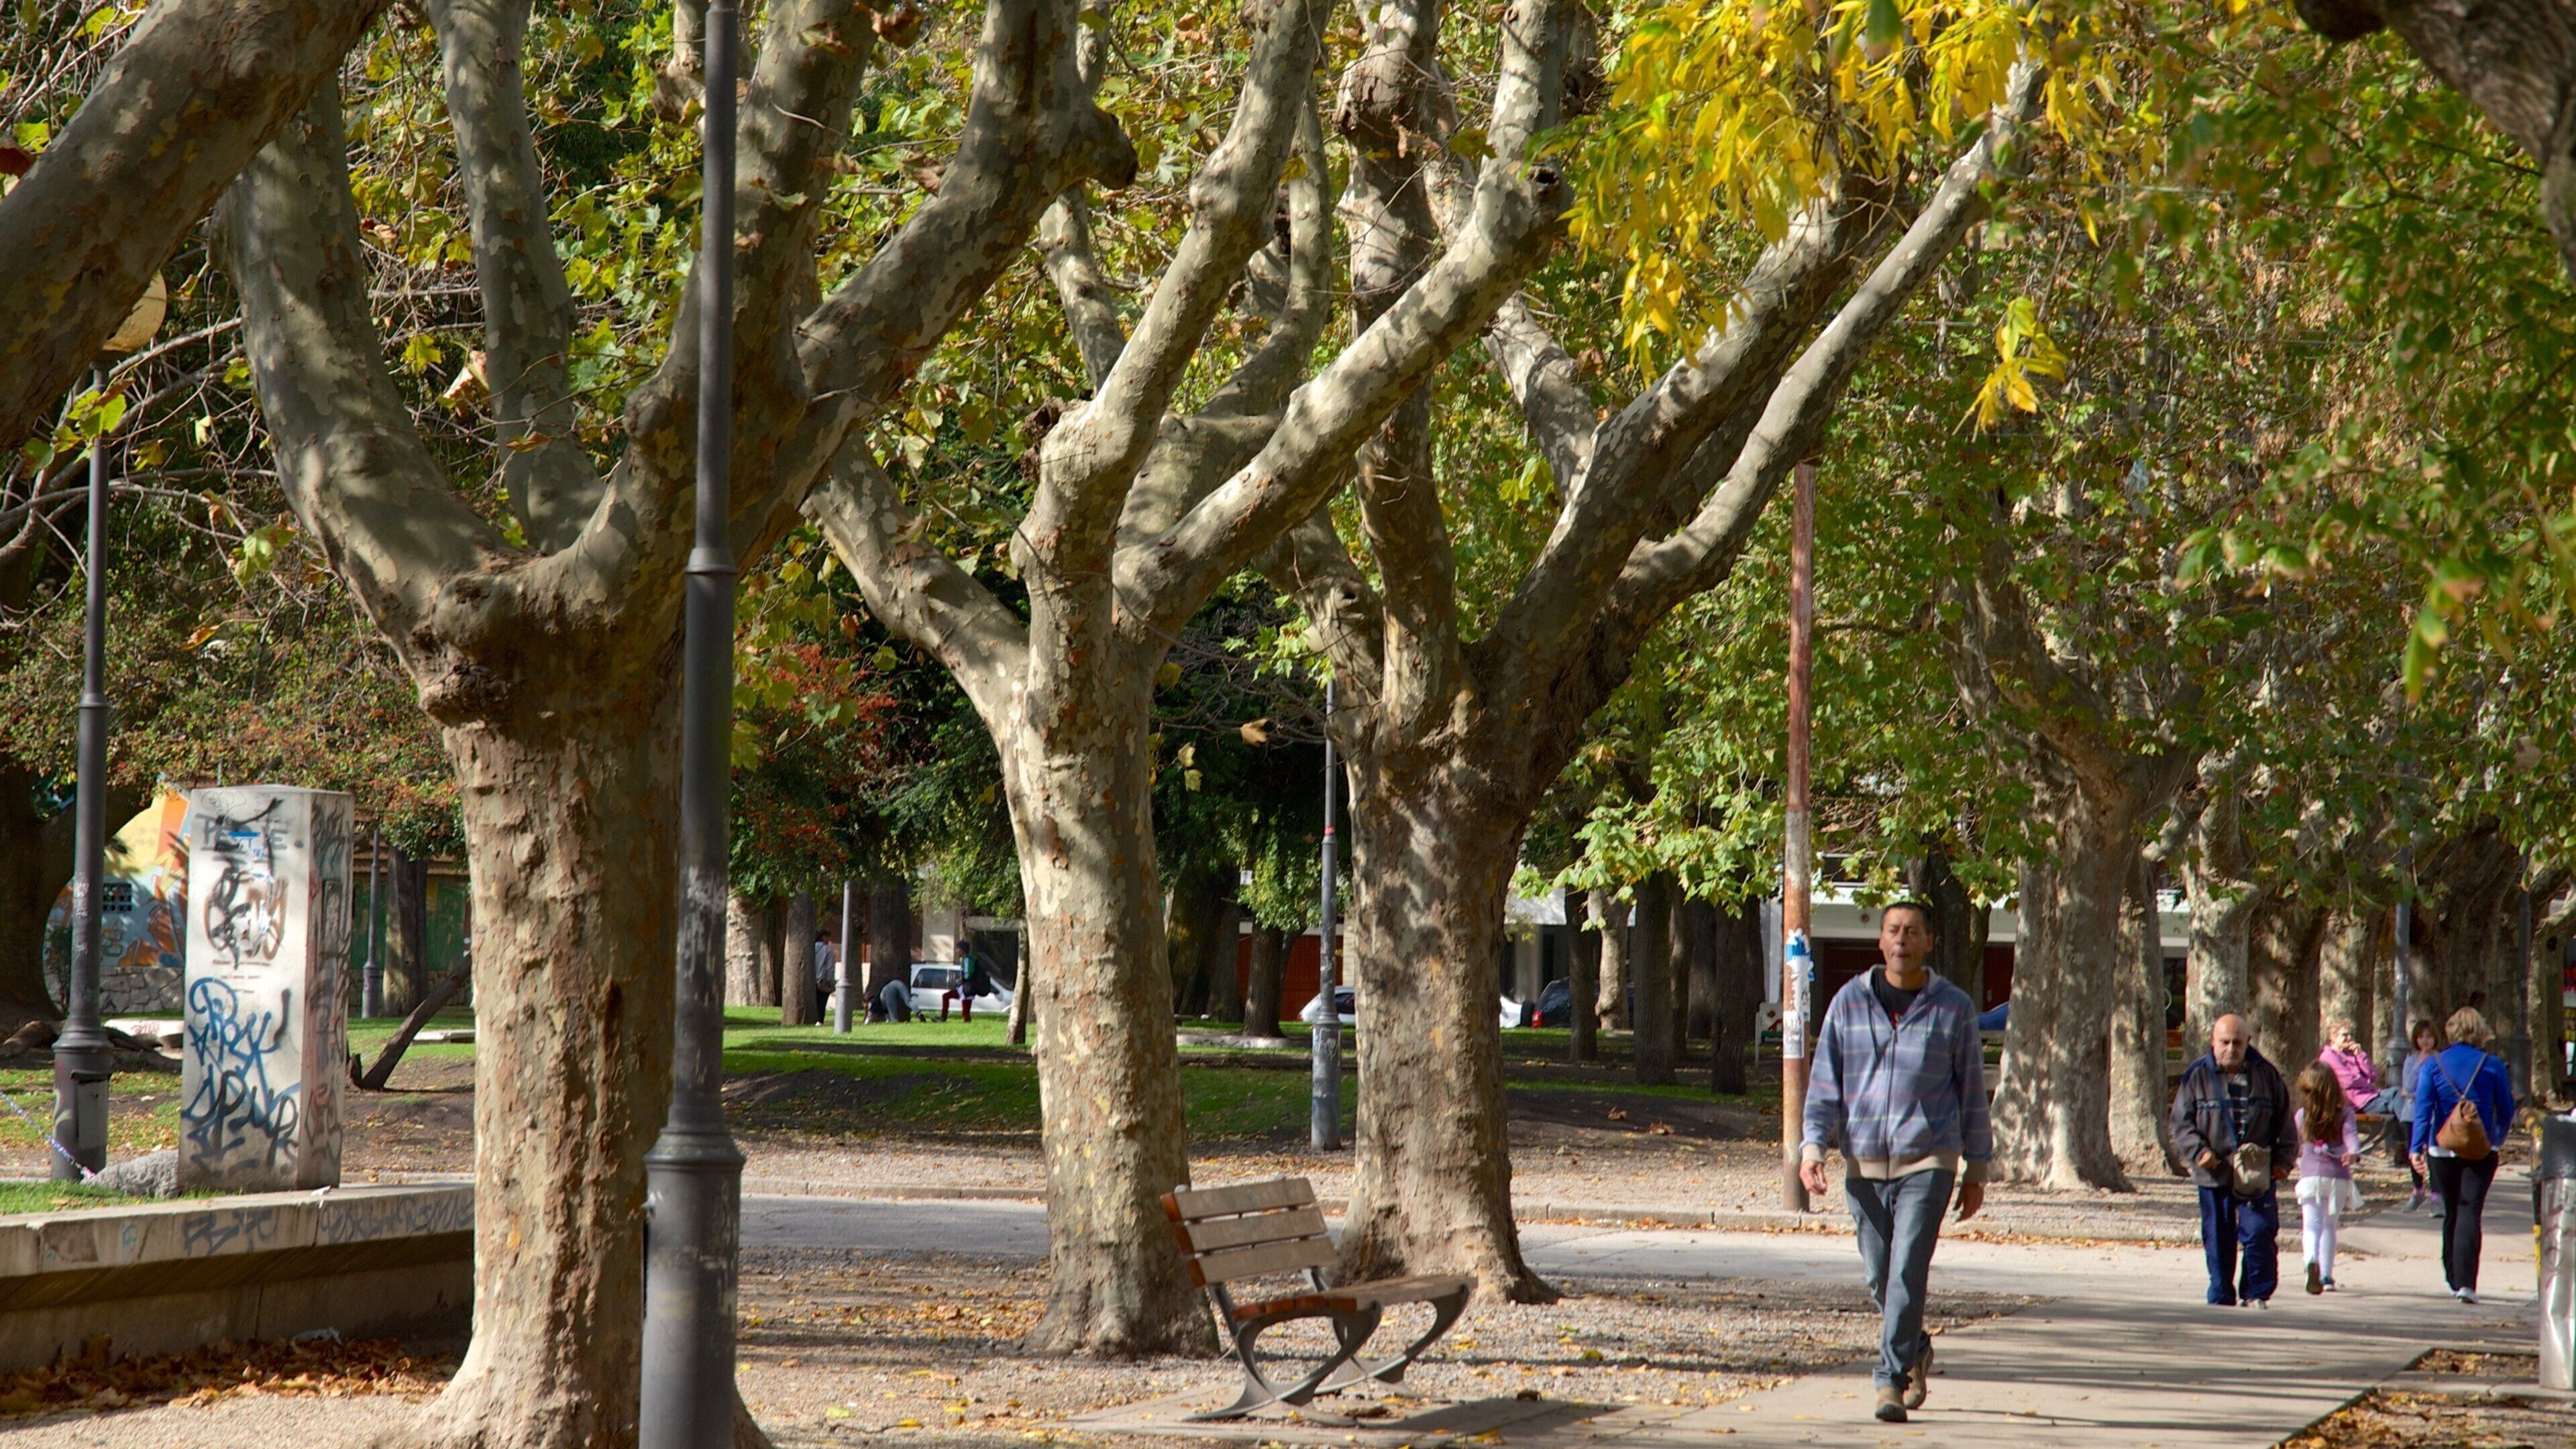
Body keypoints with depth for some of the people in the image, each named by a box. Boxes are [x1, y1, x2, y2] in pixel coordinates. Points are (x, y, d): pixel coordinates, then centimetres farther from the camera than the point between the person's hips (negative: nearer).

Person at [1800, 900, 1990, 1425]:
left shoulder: (1953, 1008, 2)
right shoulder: (1849, 1002, 5)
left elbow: (1972, 1092, 8)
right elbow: (1825, 1083, 6)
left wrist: (1976, 1170, 9)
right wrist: (1812, 1148, -7)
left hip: (1927, 1162, -3)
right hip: (1864, 1165, 3)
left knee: (1908, 1272, -14)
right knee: (1879, 1279, 9)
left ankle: (1892, 1382, -12)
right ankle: (1916, 1350, 35)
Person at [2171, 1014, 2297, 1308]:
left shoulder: (2266, 1075, 6)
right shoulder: (2197, 1077, 3)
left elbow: (2284, 1122, 12)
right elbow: (2182, 1122, 3)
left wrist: (2284, 1160, 3)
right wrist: (2198, 1151, -12)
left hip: (2259, 1174, 0)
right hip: (2215, 1174, 0)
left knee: (2260, 1233, -9)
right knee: (2218, 1239, 5)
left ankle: (2256, 1293, 2)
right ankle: (2221, 1296, 15)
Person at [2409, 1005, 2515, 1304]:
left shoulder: (2433, 1064, 0)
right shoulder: (2492, 1066, -1)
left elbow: (2423, 1108, -8)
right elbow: (2506, 1111, 5)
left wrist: (2417, 1147, -12)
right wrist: (2497, 1140, 22)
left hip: (2443, 1149, 2)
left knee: (2451, 1212, 17)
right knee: (2470, 1212, -6)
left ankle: (2453, 1277, 28)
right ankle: (2465, 1282, -20)